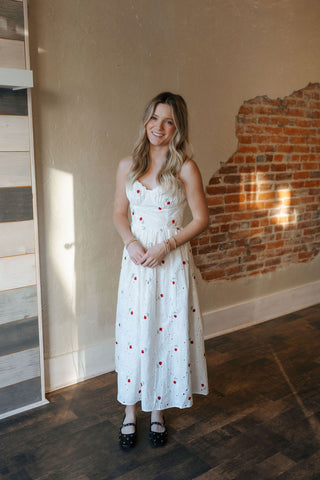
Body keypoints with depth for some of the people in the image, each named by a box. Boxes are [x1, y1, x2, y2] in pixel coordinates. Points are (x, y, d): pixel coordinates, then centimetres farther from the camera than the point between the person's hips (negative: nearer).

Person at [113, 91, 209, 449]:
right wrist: (131, 242, -9)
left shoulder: (185, 168, -6)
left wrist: (166, 246, -14)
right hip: (136, 260, 3)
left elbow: (201, 219, -4)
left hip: (172, 261, -2)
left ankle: (158, 410, 27)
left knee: (167, 332, 6)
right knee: (133, 332, 7)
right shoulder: (128, 165, 4)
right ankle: (130, 411, 25)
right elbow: (119, 213, 10)